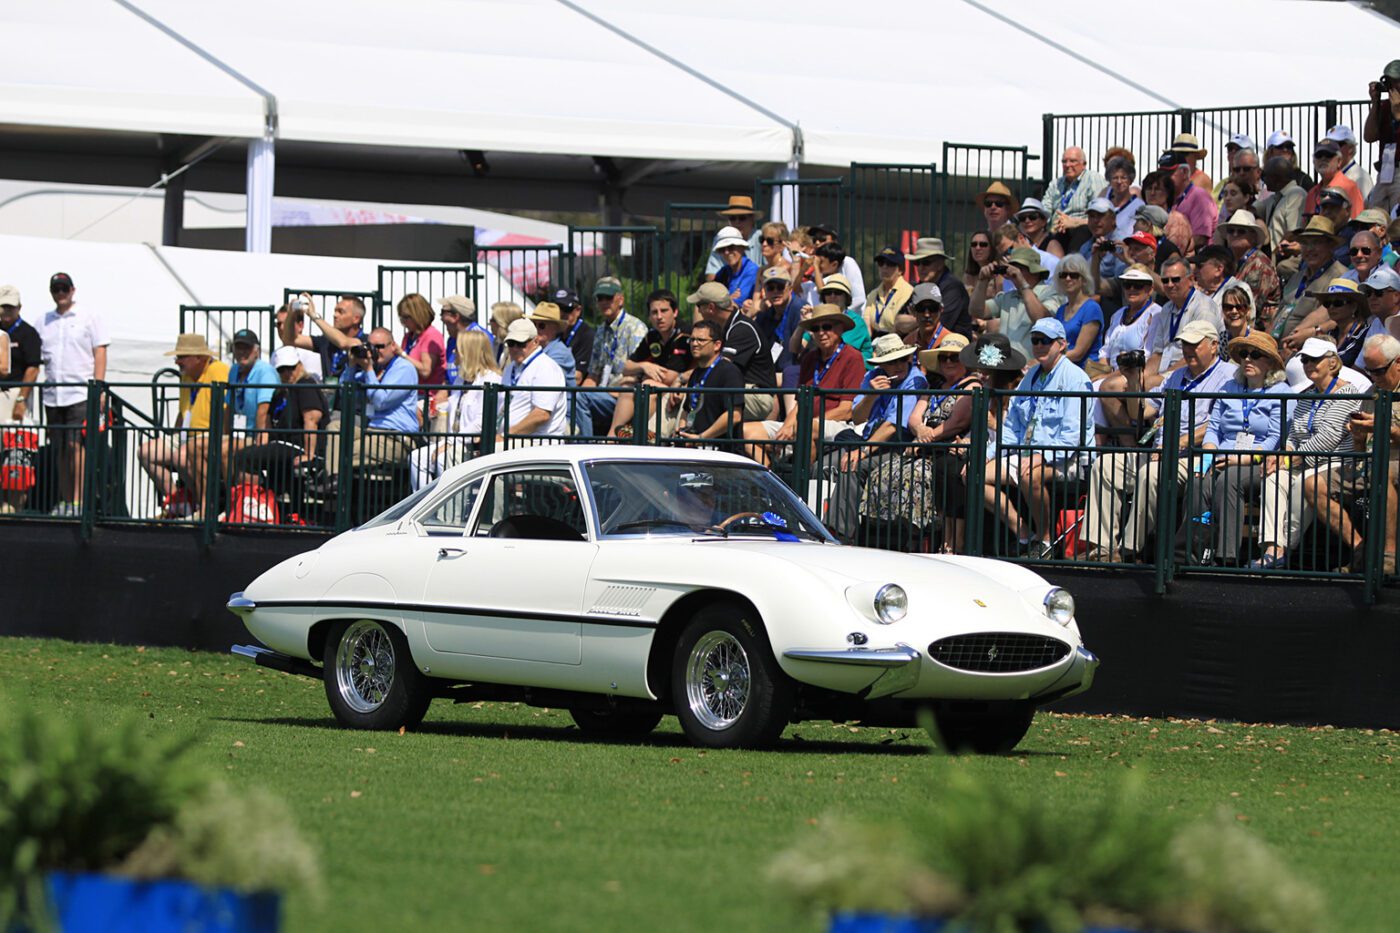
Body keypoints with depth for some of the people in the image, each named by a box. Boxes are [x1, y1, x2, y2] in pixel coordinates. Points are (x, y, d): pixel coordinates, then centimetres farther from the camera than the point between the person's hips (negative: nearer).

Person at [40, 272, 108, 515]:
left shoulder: (89, 318, 4)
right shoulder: (44, 322, 16)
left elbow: (100, 354, 0)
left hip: (80, 393, -5)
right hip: (52, 394, 5)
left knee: (75, 445, -14)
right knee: (60, 450, 6)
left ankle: (78, 501, -16)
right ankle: (64, 502, 11)